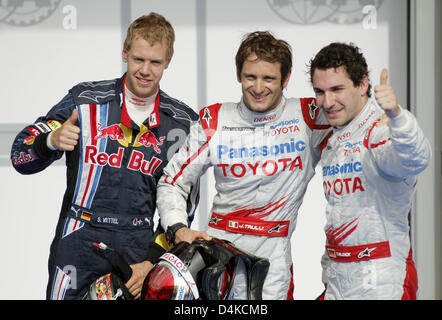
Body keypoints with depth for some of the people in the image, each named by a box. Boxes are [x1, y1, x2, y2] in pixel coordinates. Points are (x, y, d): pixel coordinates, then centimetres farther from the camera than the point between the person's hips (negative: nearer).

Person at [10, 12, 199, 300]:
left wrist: (152, 261, -4)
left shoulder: (184, 123, 7)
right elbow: (21, 156, 5)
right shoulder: (85, 100, 4)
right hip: (79, 241, -1)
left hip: (139, 246, 1)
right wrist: (52, 141, -17)